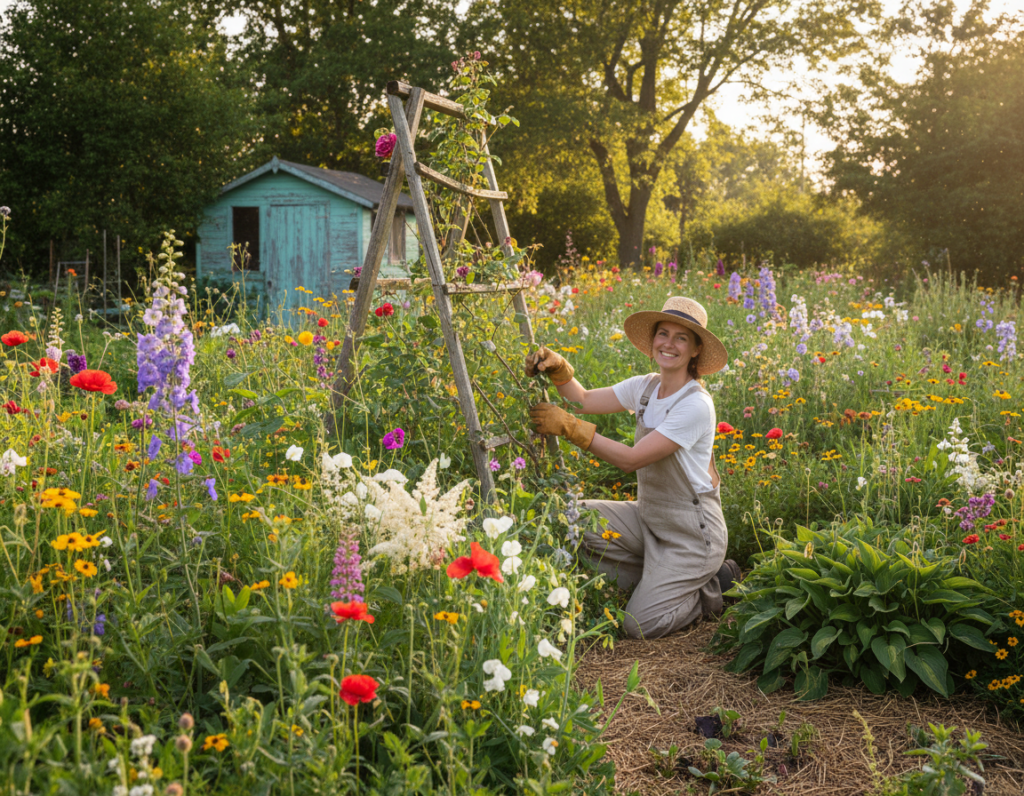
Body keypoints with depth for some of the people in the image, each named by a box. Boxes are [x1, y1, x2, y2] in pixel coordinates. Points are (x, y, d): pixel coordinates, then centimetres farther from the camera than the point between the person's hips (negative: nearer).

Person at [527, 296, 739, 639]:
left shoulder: (696, 405, -21)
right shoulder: (645, 387, 2)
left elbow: (633, 459, -25)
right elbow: (585, 399, 3)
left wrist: (569, 427, -26)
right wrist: (557, 367, -16)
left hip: (691, 529, -7)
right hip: (647, 516, 7)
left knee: (643, 624, -17)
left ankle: (710, 586, 11)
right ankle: (654, 579, 6)